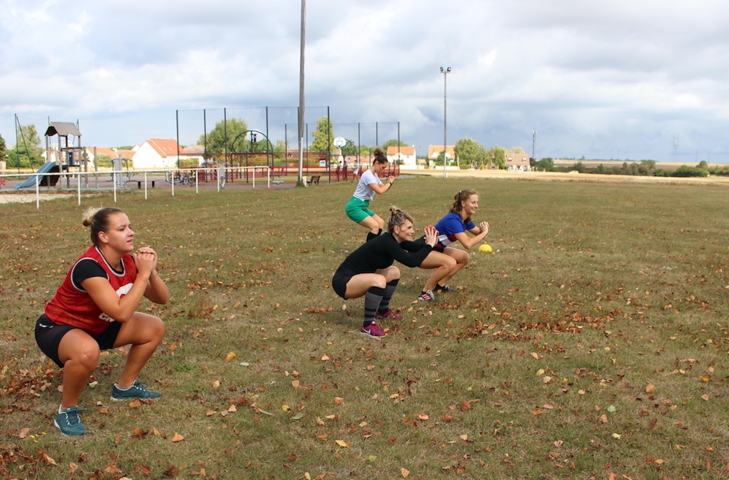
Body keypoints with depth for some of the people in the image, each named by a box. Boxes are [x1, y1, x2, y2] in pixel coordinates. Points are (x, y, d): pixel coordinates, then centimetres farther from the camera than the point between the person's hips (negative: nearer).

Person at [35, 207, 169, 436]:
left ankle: (124, 387, 21)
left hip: (96, 326, 8)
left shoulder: (128, 261, -9)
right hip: (57, 328, -8)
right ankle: (67, 410, -14)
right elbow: (121, 313, -39)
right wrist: (143, 274, -33)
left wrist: (151, 271, -23)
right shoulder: (89, 266, -33)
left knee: (154, 328, 2)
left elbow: (161, 298, -5)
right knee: (87, 351, -41)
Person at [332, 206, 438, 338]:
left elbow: (415, 247, 16)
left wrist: (427, 238, -3)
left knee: (394, 272, 15)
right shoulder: (386, 243, -24)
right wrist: (429, 245, -21)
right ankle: (368, 325, -20)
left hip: (356, 279, 10)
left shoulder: (393, 239, 2)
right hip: (343, 282, -10)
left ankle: (383, 312, 29)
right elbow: (411, 261, -32)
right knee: (379, 280, -34)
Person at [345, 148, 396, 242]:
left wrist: (390, 182, -2)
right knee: (375, 226, -22)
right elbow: (380, 191, -28)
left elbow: (383, 188, 19)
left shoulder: (375, 175, 11)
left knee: (381, 222, 14)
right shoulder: (368, 175, -20)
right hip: (354, 207, -11)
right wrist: (390, 182, -11)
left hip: (363, 206, 11)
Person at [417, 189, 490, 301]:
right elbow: (467, 243, -38)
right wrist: (484, 232, -26)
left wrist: (484, 228, -15)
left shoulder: (465, 219, 1)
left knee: (465, 257, 7)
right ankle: (425, 292, -16)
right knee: (450, 263, -32)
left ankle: (441, 285, 15)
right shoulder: (453, 220, -29)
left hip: (435, 249, 10)